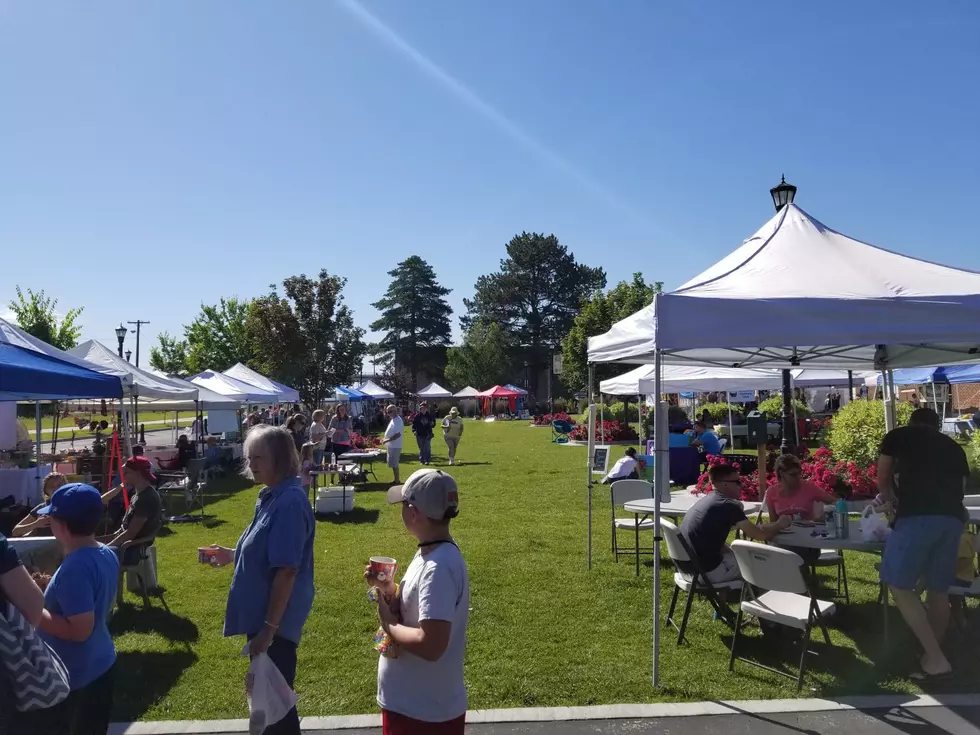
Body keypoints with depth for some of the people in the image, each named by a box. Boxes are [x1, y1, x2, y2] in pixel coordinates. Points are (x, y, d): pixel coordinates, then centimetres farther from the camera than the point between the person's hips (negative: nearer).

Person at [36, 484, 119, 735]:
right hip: (101, 662, 8)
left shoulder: (74, 568, -28)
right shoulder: (107, 554, -1)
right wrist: (54, 589, 10)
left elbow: (80, 630, -28)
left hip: (77, 674, -8)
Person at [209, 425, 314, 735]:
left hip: (276, 621, -9)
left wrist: (268, 627, -23)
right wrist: (233, 555, 9)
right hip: (262, 614, 9)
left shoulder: (289, 502, -24)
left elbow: (287, 569, -25)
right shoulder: (271, 496, 6)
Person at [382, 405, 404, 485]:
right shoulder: (393, 420, 12)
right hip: (391, 446, 10)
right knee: (393, 464, 15)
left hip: (395, 446, -10)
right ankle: (396, 480, 24)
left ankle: (397, 481, 2)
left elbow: (398, 434, -25)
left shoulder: (398, 421, -18)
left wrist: (387, 440, -24)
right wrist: (385, 439, 13)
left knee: (394, 464, -4)